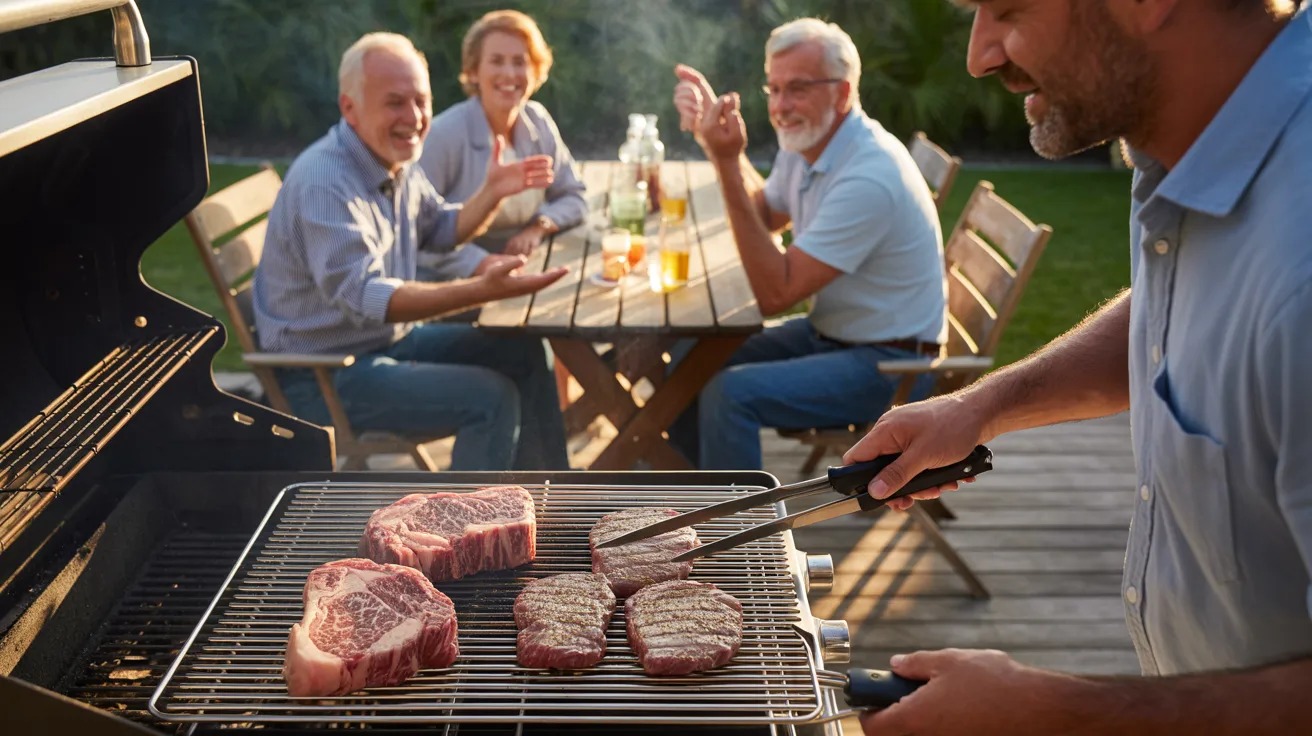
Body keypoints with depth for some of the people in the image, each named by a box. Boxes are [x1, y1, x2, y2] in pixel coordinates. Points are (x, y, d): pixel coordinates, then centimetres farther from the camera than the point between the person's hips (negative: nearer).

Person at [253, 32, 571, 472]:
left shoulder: (397, 163, 3)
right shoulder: (325, 182, -27)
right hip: (325, 374, -10)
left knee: (522, 354, 11)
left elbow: (443, 230, 21)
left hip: (388, 338, 10)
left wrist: (492, 192, 1)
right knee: (491, 398, -21)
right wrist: (480, 290, -47)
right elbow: (362, 297, -37)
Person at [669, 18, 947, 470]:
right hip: (827, 332, 9)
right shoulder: (807, 142, 0)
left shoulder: (869, 176, -28)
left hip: (889, 364, -9)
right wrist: (717, 140, 3)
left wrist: (727, 164, -31)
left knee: (731, 394, -25)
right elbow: (764, 215, 20)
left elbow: (775, 294, -28)